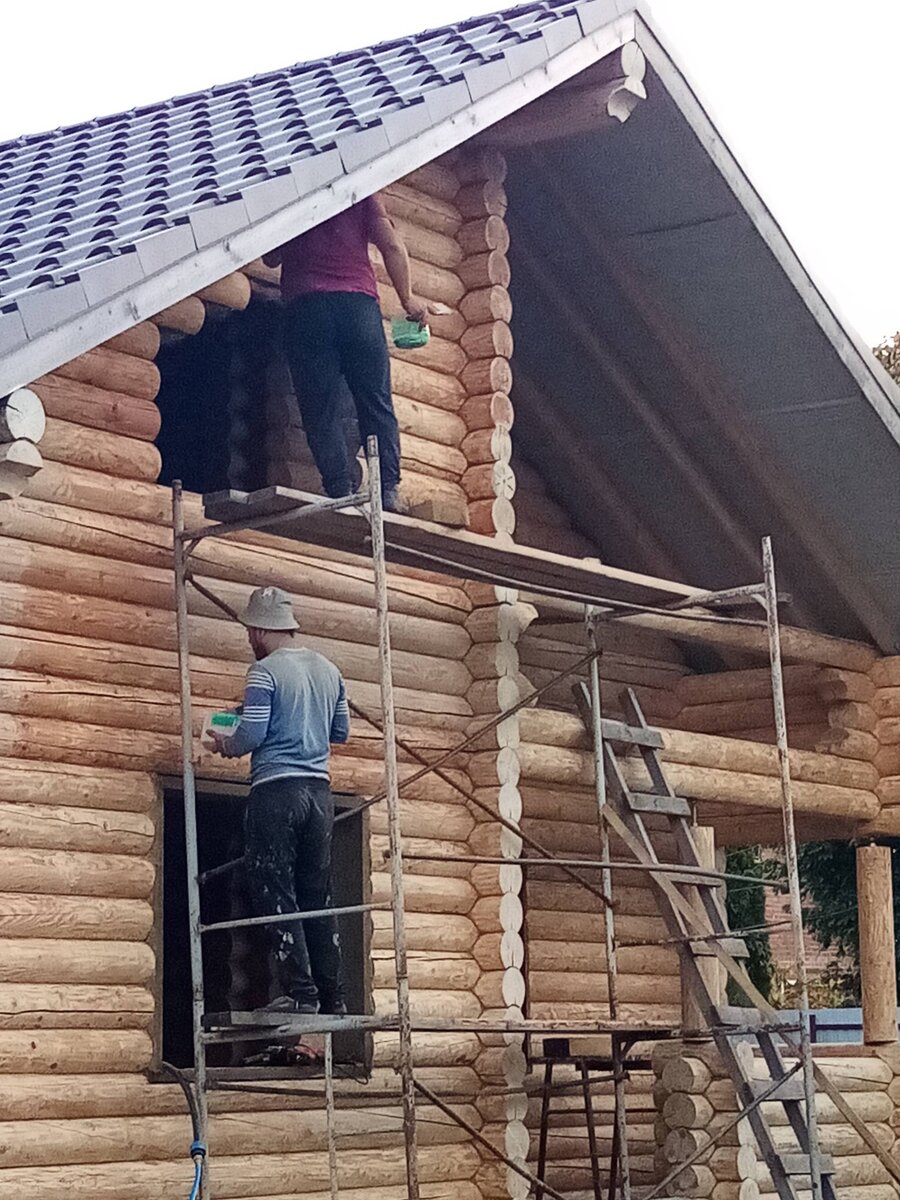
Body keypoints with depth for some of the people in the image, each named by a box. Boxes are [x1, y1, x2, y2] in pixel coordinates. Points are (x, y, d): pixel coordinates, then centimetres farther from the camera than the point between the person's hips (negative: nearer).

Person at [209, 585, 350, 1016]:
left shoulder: (265, 671, -8)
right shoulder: (329, 671, 13)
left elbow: (251, 735, -13)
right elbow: (341, 732, 20)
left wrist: (227, 746, 8)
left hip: (276, 789, -7)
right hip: (318, 788, 7)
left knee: (276, 893, -4)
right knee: (319, 894, 10)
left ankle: (300, 992, -10)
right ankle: (333, 996, 7)